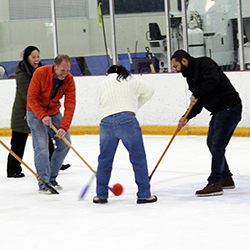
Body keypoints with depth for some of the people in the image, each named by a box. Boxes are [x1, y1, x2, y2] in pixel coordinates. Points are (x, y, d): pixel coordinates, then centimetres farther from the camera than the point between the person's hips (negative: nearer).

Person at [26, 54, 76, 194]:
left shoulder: (69, 80, -15)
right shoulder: (40, 73, -24)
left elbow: (70, 105, -20)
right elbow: (32, 98, -21)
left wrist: (63, 128, -31)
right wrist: (43, 116, -33)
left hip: (54, 113, 5)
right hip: (36, 114, -5)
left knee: (65, 143, 0)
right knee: (41, 147, -16)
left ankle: (52, 178, 15)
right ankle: (44, 183, -10)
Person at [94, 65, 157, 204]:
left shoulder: (104, 84, 25)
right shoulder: (130, 79, 18)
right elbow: (148, 92, 28)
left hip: (106, 121, 3)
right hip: (126, 118, -3)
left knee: (105, 159, 16)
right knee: (138, 158, 5)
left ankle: (101, 195, 23)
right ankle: (144, 195, 6)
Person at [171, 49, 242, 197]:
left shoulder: (204, 64, -9)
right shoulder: (191, 75, 19)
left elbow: (213, 80, -29)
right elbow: (198, 104, 19)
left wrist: (197, 94, -20)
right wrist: (186, 118, 4)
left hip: (229, 108, -11)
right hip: (219, 111, 11)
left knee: (217, 144, -14)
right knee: (212, 142, 17)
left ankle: (215, 184, -16)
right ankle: (226, 178, 27)